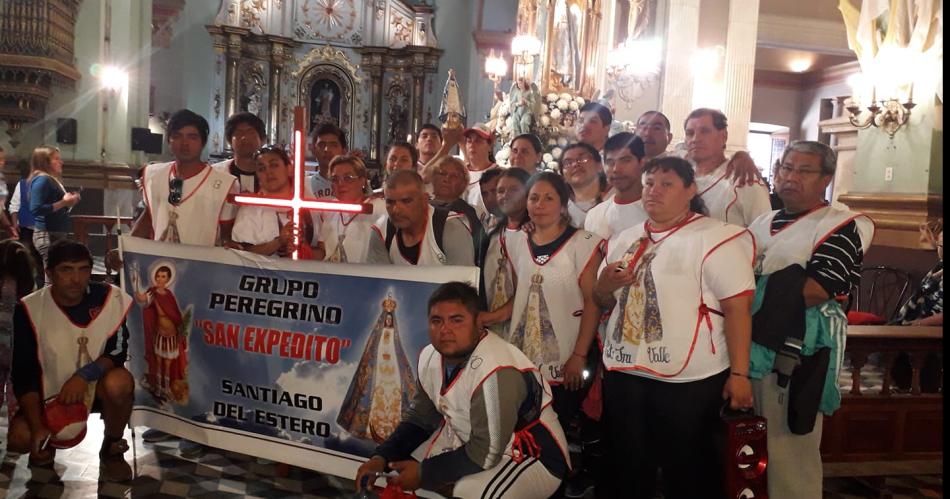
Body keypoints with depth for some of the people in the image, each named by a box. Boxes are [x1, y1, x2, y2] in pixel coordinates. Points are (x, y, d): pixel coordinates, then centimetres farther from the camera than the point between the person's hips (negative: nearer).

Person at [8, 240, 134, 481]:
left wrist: (84, 375, -31)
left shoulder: (111, 298, -16)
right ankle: (47, 444, 15)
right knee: (17, 438, -25)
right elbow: (24, 375, -14)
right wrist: (38, 428, -22)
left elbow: (119, 353, -12)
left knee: (119, 382, -35)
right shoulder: (29, 310, -15)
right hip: (51, 394, 1)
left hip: (98, 387, 0)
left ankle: (111, 449, -5)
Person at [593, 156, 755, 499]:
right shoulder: (625, 240, 12)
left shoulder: (714, 238, -9)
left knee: (686, 471, 8)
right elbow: (603, 302, 20)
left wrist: (739, 373, -17)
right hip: (623, 372, 6)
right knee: (625, 468, 16)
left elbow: (737, 307, -13)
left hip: (688, 380, -6)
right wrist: (604, 286, -3)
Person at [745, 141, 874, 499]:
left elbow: (815, 290, -18)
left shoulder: (840, 227, -6)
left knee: (789, 449, 0)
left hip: (796, 355, -7)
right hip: (752, 346, 7)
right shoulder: (763, 223, 15)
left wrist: (764, 293, -10)